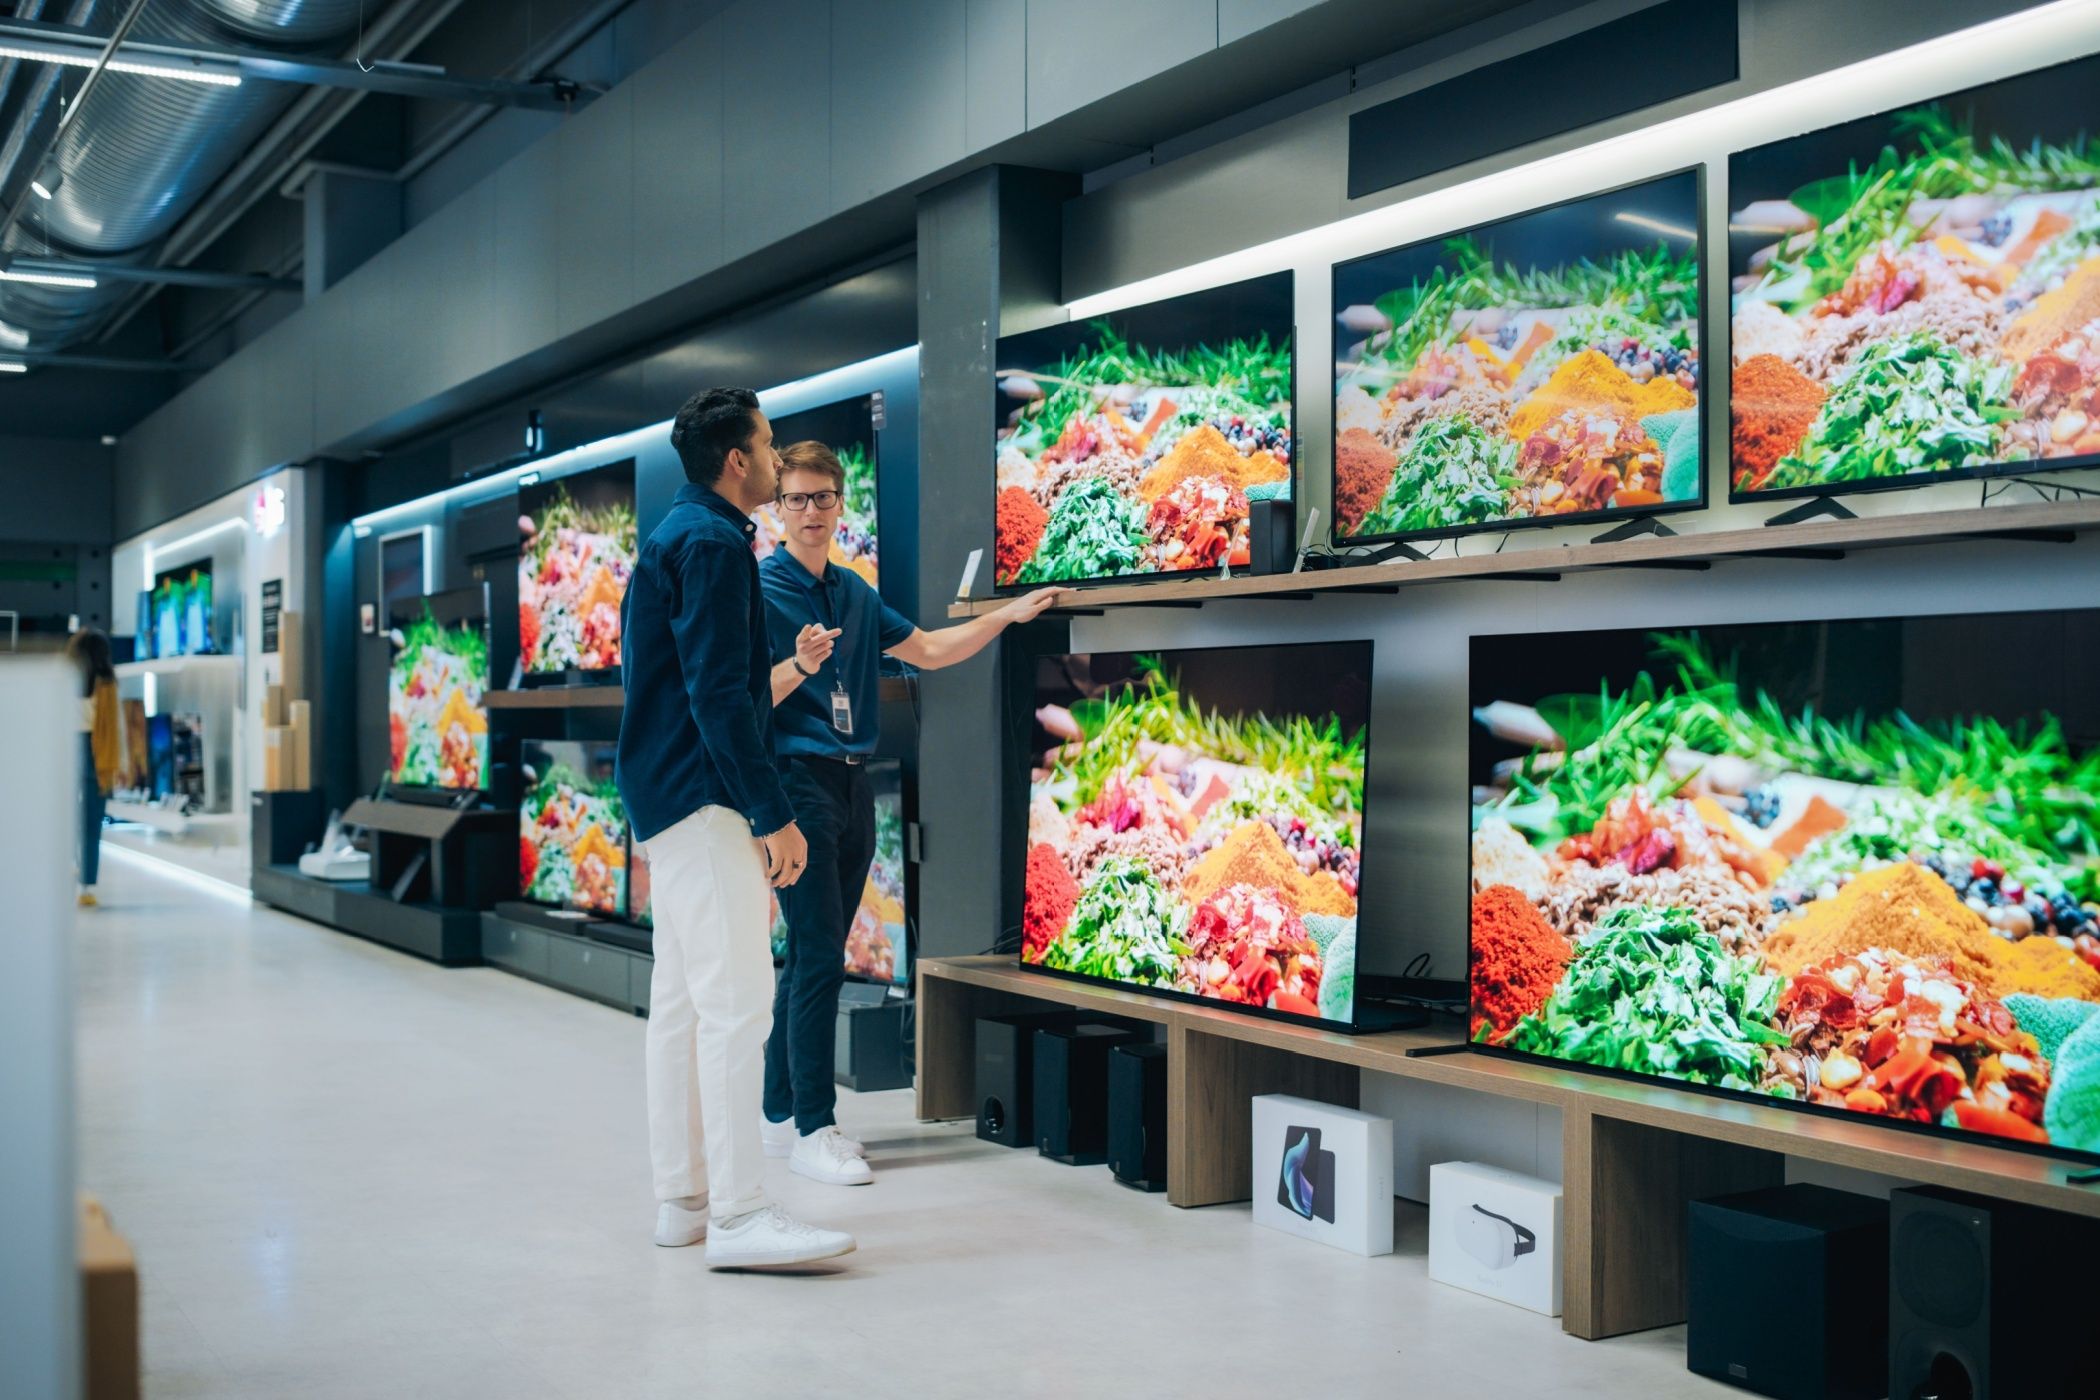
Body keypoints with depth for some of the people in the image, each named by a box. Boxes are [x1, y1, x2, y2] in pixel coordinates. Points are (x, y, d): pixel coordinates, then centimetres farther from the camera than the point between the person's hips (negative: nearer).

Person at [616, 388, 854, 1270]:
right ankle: (737, 1215, -13)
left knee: (683, 999, 11)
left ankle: (683, 1198, 17)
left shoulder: (682, 535, 19)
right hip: (703, 799, -11)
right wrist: (775, 816, -19)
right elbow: (719, 695, -20)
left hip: (672, 797, 11)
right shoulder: (711, 543, -13)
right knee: (737, 999, -13)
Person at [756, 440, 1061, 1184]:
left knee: (815, 954, 10)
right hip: (797, 780, -7)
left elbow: (927, 651, 24)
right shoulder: (759, 587, -6)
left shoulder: (855, 592, 15)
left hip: (852, 784, 7)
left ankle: (781, 1114, 19)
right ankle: (812, 1129, -5)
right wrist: (801, 665, -28)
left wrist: (1007, 615, 19)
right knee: (820, 954, -11)